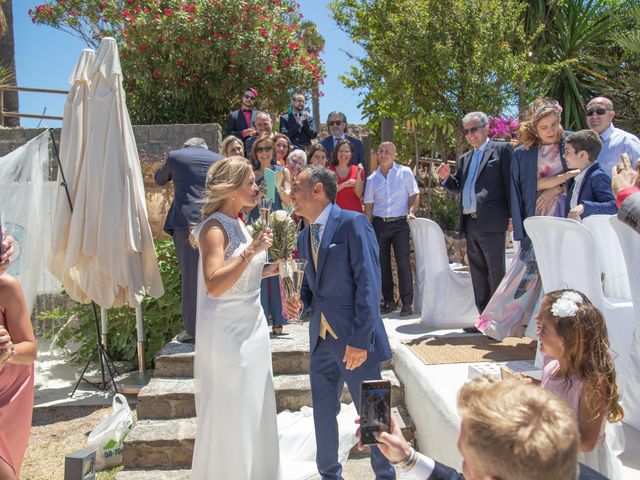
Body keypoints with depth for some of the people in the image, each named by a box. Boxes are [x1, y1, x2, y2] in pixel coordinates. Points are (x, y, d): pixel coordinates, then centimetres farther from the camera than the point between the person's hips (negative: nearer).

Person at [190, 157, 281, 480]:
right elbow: (215, 286, -28)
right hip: (227, 331, -9)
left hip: (251, 326, 9)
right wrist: (251, 250, -30)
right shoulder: (215, 228, -16)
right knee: (230, 412, 4)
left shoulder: (238, 224, 10)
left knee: (254, 410, 17)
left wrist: (271, 269, 7)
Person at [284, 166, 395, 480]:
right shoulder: (304, 236, 12)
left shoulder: (353, 223, -12)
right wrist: (299, 301, -3)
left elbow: (368, 283, -17)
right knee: (323, 414, 17)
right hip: (321, 339, 7)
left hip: (355, 340, -7)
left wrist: (359, 340, -20)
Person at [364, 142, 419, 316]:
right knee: (382, 264, 7)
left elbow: (414, 195, 3)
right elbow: (368, 206, 10)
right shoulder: (372, 179, 10)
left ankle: (407, 303, 1)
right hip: (379, 224, 3)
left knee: (403, 262, -7)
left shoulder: (405, 172, 3)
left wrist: (411, 211, -14)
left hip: (400, 223, -3)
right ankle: (388, 301, 19)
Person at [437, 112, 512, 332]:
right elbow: (458, 188, 23)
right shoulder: (465, 159, 21)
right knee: (478, 274, 12)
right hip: (470, 224, 7)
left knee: (496, 273, -2)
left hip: (491, 223, -7)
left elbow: (510, 182, -6)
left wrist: (512, 216, -12)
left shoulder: (502, 149, 0)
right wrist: (446, 178, 2)